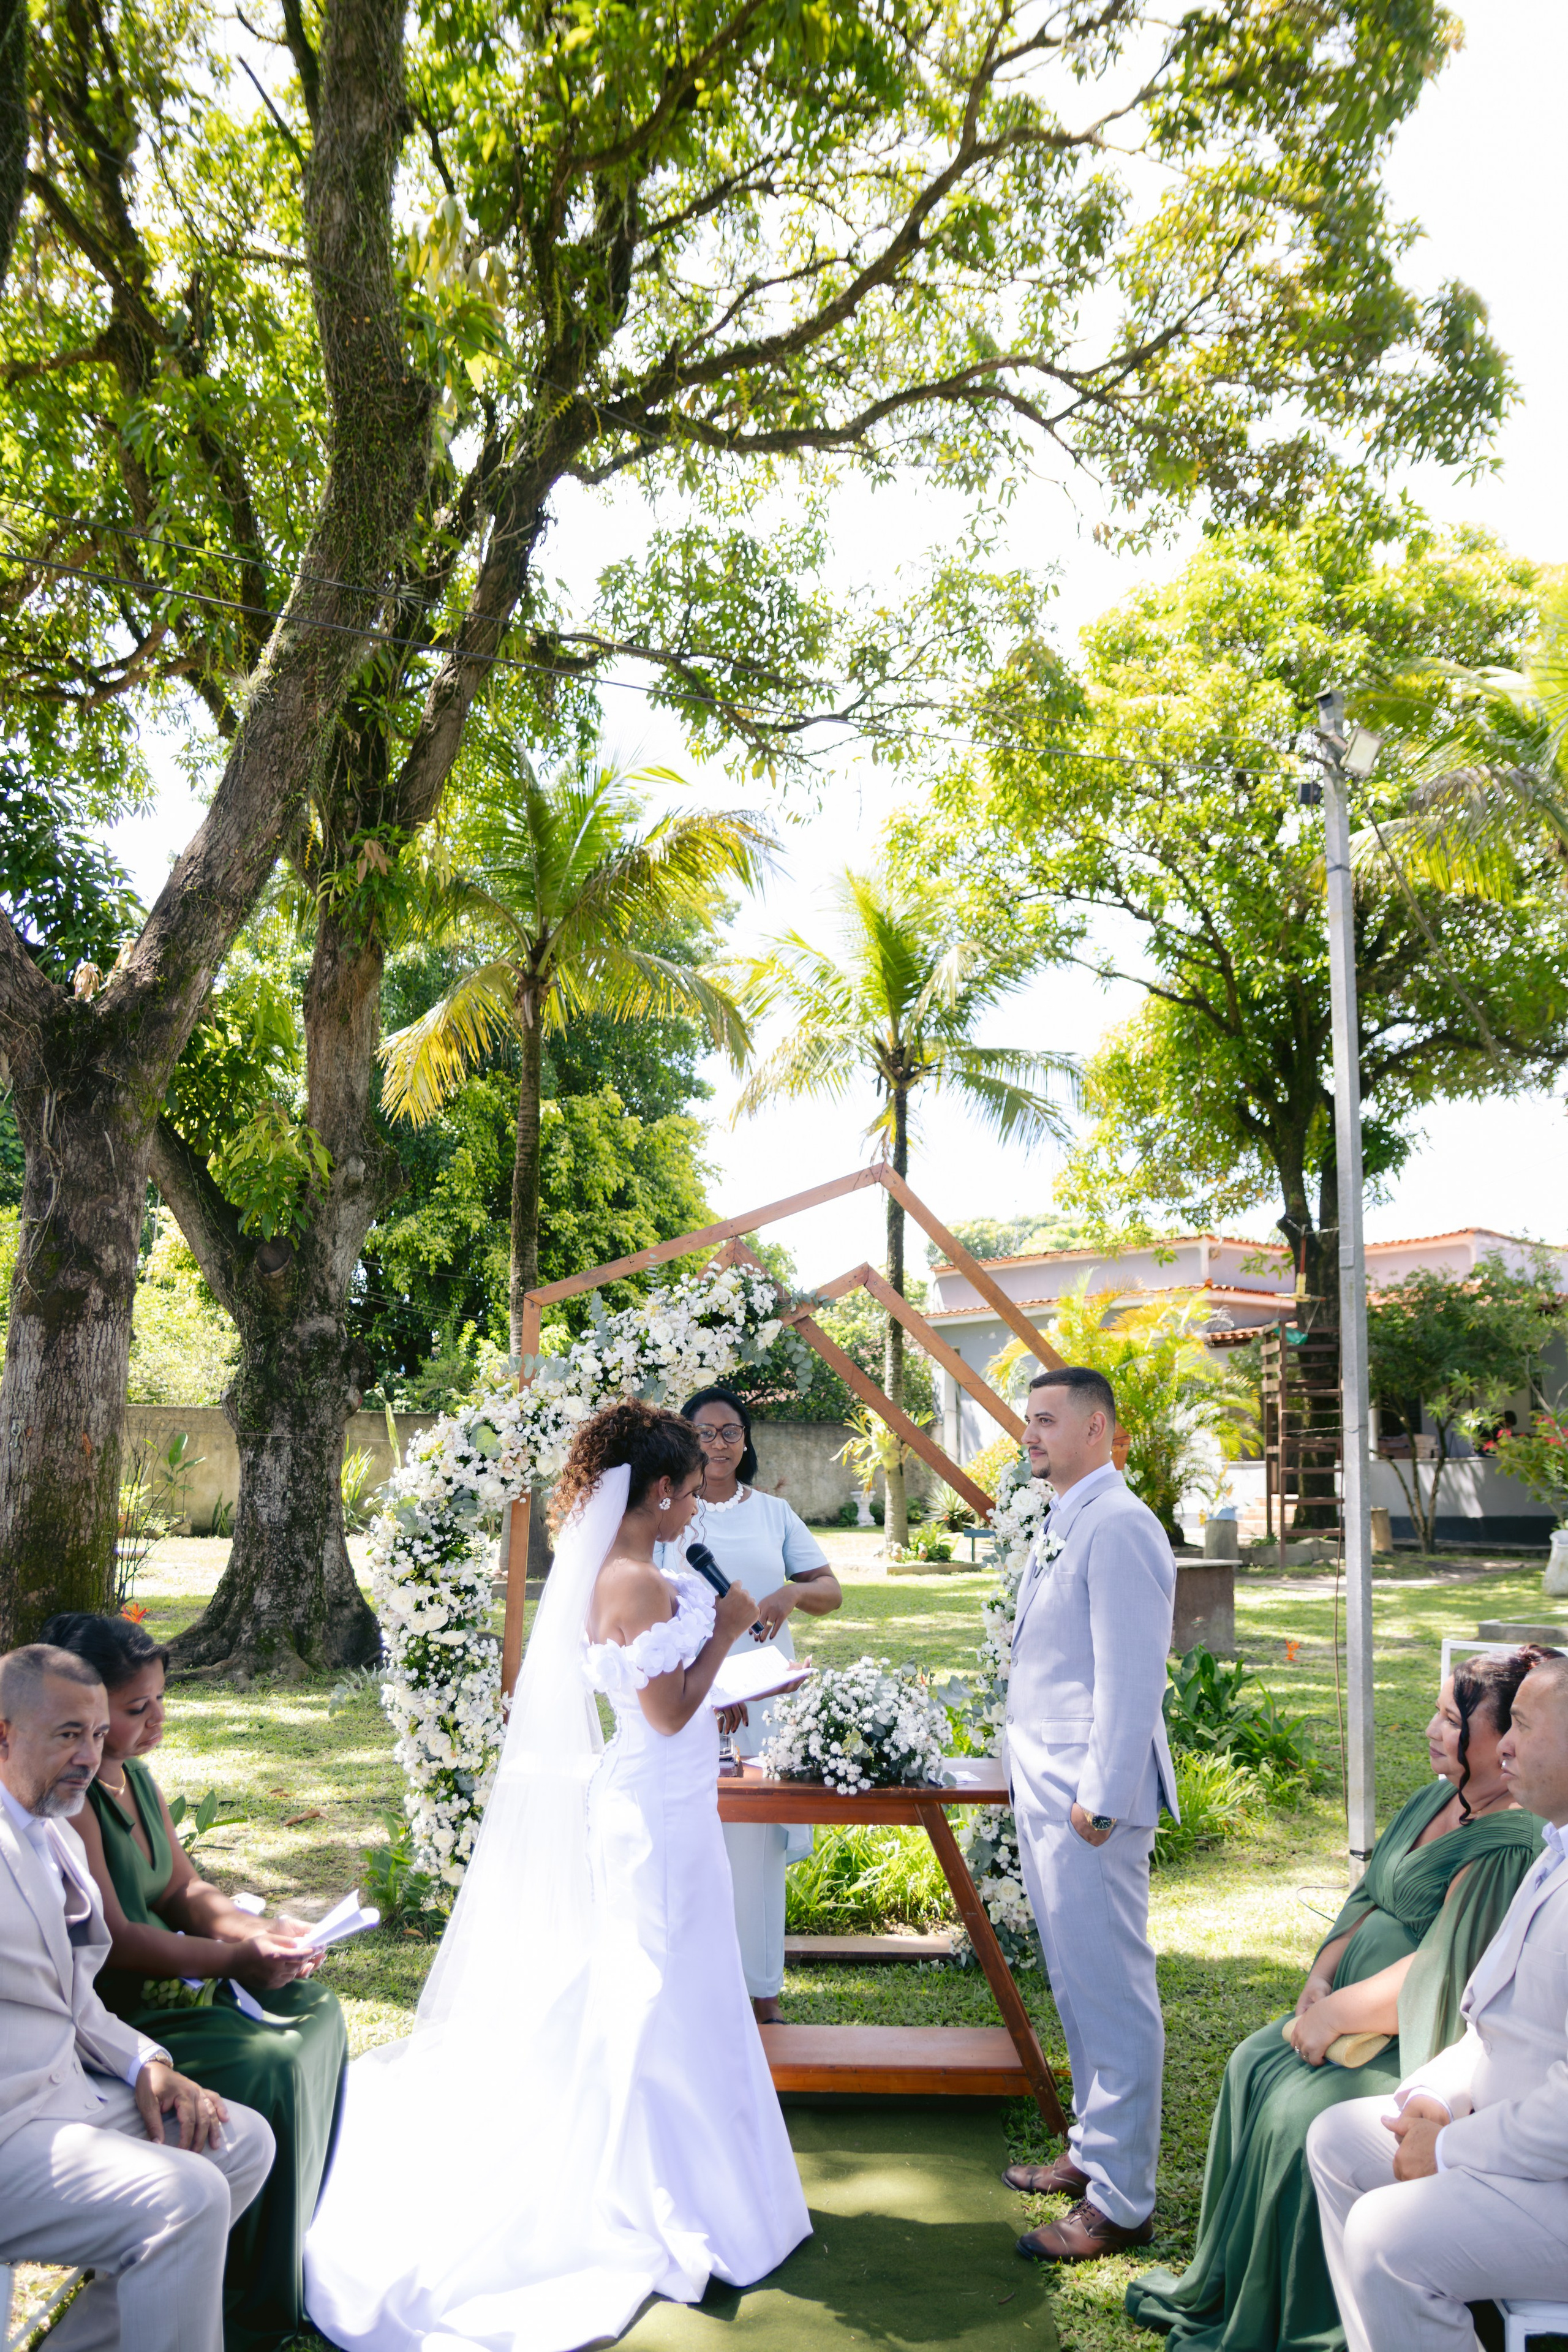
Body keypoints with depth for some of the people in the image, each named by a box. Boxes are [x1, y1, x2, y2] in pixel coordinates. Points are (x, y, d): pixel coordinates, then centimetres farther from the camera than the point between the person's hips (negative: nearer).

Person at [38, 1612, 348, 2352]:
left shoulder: (136, 1776, 7)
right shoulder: (68, 1796, -23)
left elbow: (184, 1888, 11)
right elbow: (112, 1939, -26)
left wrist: (258, 1932, -6)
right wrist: (231, 1960, -27)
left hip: (163, 1972, 10)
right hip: (104, 2010, -10)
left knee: (313, 2008, 6)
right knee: (266, 2063, -20)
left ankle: (311, 2228, 19)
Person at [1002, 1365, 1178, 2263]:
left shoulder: (1118, 1526, -18)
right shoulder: (1064, 1525, 13)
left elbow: (1131, 1678, -21)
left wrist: (1099, 1802, -20)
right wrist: (1044, 1784, 17)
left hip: (1089, 1803, -10)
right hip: (1047, 1790, 10)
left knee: (1112, 1995, 0)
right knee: (1079, 1987, 20)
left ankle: (1121, 2203, 11)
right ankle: (1093, 2151, 34)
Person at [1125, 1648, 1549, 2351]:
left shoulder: (1513, 1844, -23)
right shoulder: (1440, 1798, 7)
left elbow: (1443, 1973, -25)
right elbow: (1371, 1897, 14)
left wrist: (1337, 2015, -17)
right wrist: (1324, 1973, -1)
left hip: (1433, 2048, -9)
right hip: (1368, 2014, 9)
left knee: (1302, 2112, -21)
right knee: (1255, 2066, 0)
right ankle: (1216, 2290, 11)